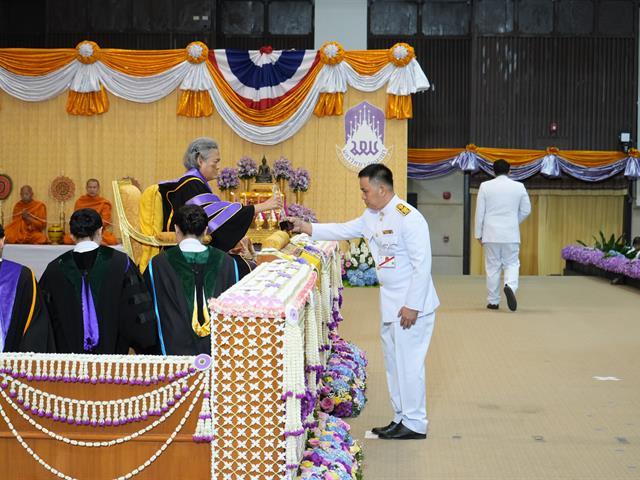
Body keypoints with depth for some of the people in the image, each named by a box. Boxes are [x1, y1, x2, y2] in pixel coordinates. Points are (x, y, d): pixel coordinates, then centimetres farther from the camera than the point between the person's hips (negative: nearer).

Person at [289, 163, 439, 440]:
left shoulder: (408, 218, -19)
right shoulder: (371, 217, 9)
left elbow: (422, 264, -21)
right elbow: (344, 230, 14)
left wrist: (412, 305, -21)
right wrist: (307, 228, 4)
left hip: (412, 303, -9)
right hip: (390, 303, 10)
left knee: (408, 364, -3)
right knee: (394, 363, 15)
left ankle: (415, 424, 8)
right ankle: (402, 419, 26)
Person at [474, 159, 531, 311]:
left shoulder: (485, 186, -3)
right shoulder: (519, 186, 0)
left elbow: (479, 212, -2)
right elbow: (526, 210, 5)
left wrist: (478, 233, 6)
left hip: (491, 234, 0)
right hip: (511, 234, 0)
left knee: (492, 267, 7)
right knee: (511, 264, 9)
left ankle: (493, 301, 10)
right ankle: (510, 286, -20)